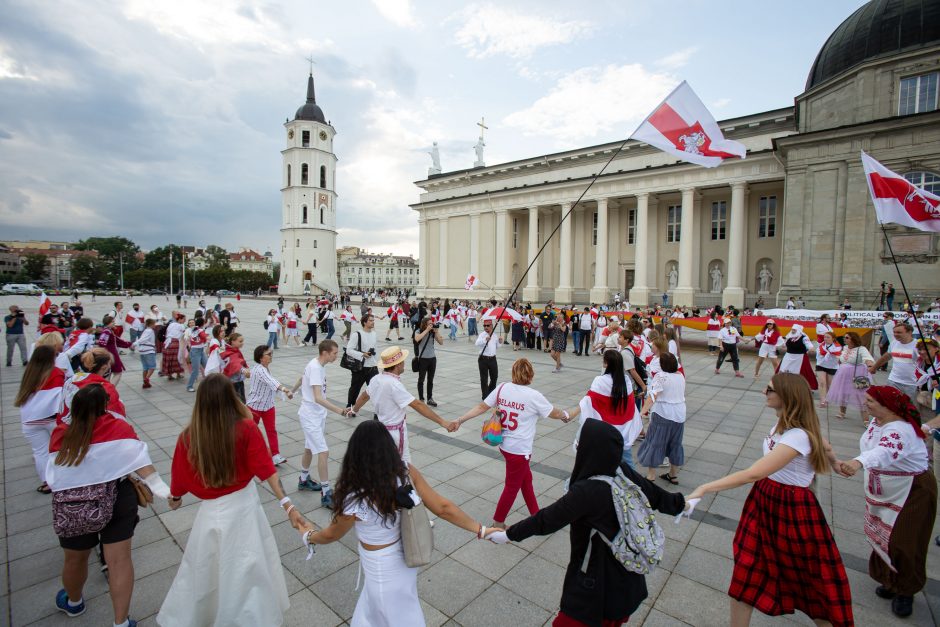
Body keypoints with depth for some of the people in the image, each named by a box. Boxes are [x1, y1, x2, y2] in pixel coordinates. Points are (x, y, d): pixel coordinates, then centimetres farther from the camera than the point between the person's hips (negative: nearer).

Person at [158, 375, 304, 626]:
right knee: (249, 570, 18)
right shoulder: (246, 429, -19)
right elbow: (265, 470, -22)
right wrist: (287, 504, -20)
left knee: (201, 570, 26)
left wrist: (175, 498, 21)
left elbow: (180, 476, 0)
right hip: (243, 505, -1)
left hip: (211, 511, 1)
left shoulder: (188, 437, -14)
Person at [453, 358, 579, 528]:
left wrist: (460, 420, 1)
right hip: (519, 450, -6)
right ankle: (497, 523, 30)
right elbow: (556, 414, -6)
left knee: (526, 479, 24)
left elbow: (481, 407, -5)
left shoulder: (502, 388, -6)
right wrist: (579, 409, 11)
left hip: (505, 444, 6)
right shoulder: (533, 396, -19)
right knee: (512, 487, 14)